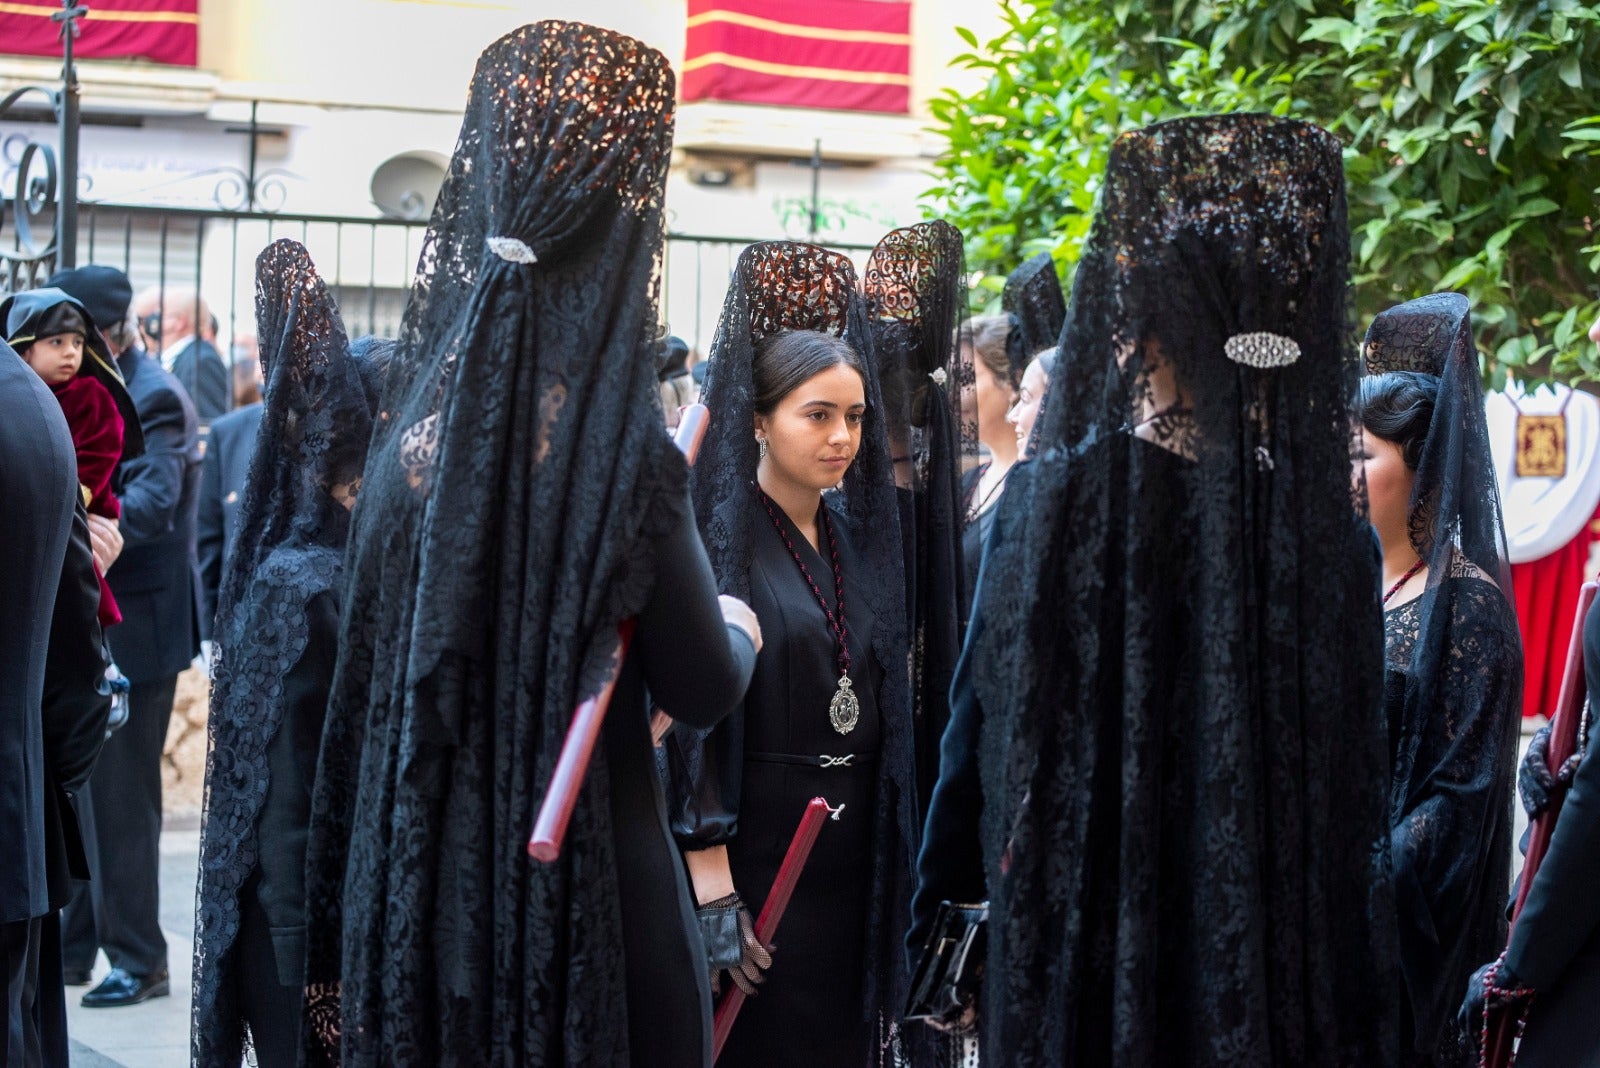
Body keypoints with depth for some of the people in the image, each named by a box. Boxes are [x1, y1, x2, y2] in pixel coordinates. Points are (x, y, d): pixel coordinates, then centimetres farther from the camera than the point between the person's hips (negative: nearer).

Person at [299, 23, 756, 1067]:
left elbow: (376, 653, 6)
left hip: (417, 867, 5)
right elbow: (702, 691, -7)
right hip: (584, 867, -5)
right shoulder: (622, 453, -17)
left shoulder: (417, 420, -3)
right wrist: (738, 629, 15)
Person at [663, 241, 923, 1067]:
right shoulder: (715, 539, -10)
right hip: (752, 841, -6)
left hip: (852, 858, 6)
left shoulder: (858, 534, 10)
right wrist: (711, 889, -20)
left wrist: (894, 866, 10)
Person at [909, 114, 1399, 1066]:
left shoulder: (1050, 502, -10)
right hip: (1284, 961, 1)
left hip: (1080, 946, -1)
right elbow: (1361, 808, -1)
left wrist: (938, 914, 7)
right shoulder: (1336, 543, -7)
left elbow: (977, 741, -4)